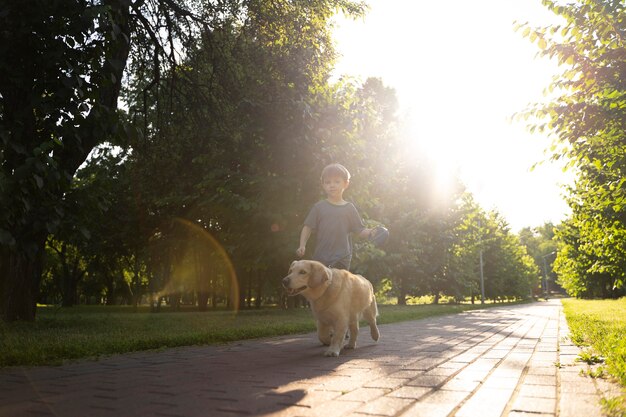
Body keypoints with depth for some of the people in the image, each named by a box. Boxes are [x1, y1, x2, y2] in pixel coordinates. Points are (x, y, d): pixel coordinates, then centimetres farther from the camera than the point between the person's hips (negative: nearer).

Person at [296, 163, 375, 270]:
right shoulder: (319, 207, 1)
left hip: (342, 260, 0)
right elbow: (308, 227, 1)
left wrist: (370, 232, -17)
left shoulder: (349, 208, 3)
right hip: (321, 259, 0)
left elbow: (360, 231, 3)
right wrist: (302, 246, -12)